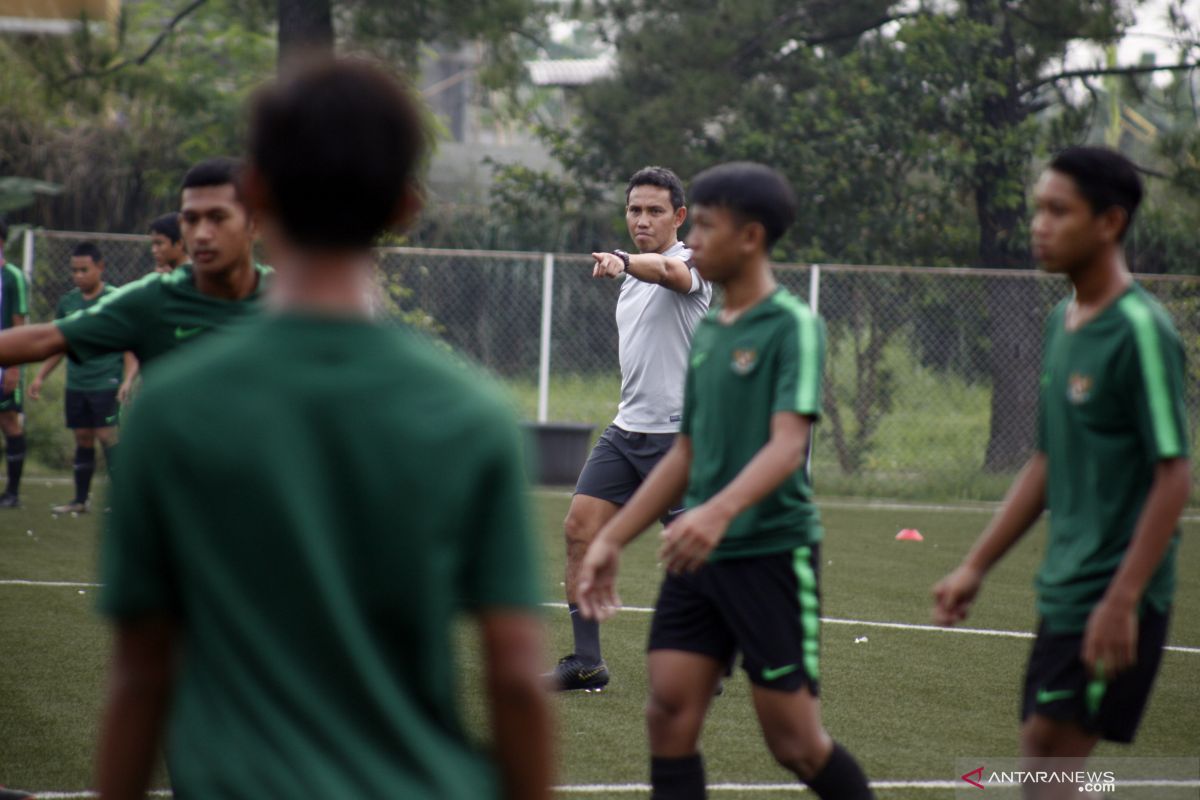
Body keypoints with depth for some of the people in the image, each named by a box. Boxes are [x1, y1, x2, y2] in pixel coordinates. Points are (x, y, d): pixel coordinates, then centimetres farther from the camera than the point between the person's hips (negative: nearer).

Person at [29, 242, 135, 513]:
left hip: (106, 383, -5)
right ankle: (80, 500, 16)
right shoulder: (68, 302, 9)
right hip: (76, 385, 5)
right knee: (82, 440, 9)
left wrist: (128, 379, -17)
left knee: (107, 436, -9)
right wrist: (40, 377, 13)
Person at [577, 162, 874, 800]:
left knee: (795, 741, -3)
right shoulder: (708, 332, 14)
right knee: (669, 713, -4)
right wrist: (611, 539, 18)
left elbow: (788, 445, -22)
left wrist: (718, 512, -38)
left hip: (772, 552, -7)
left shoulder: (793, 326, -10)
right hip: (699, 557, 7)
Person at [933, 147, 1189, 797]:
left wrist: (1122, 602, -21)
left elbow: (1173, 476, -17)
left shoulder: (1140, 330, -14)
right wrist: (976, 566, 19)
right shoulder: (1062, 324, 12)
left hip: (1114, 596, -9)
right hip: (1064, 590, 9)